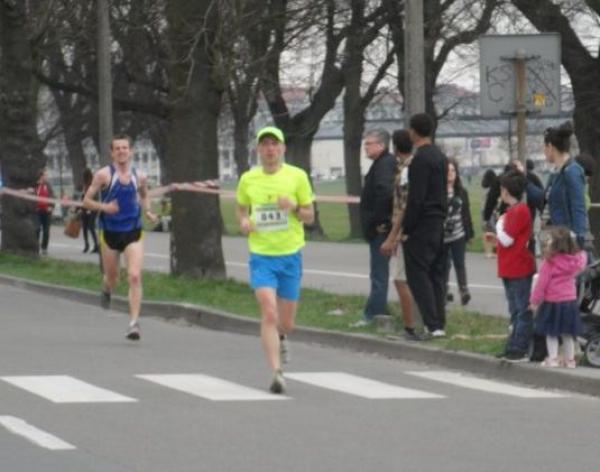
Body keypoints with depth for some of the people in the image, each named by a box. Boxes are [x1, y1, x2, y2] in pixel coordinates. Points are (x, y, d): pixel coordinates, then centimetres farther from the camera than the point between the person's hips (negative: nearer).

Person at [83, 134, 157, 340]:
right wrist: (104, 207, -21)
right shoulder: (104, 175, -7)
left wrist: (148, 211, 3)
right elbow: (86, 201, -4)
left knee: (135, 277, -15)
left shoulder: (140, 177, 2)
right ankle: (106, 290, 51)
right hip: (110, 232, -1)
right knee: (112, 278, 12)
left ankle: (134, 322, -15)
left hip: (133, 233, 1)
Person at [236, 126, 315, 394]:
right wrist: (243, 222, -5)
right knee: (269, 313, -18)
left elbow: (310, 217, 5)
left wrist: (294, 208, -16)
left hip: (290, 254, 1)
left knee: (286, 322, 9)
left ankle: (281, 337, 47)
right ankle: (276, 373, -17)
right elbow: (241, 209, 18)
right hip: (261, 255, -1)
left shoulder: (297, 176, -1)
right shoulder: (248, 179, 3)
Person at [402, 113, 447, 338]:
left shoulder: (420, 159, -16)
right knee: (436, 275, 12)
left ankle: (432, 325, -11)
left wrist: (406, 229, -15)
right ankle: (440, 324, 12)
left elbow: (415, 198, -20)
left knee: (417, 274, -6)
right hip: (439, 222, 9)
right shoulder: (440, 157, 13)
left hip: (422, 225, -9)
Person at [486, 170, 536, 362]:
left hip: (519, 269, -10)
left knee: (521, 310, -7)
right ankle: (514, 347, 19)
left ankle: (520, 349, -7)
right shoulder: (512, 211, 15)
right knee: (515, 311, 14)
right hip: (510, 269, 10)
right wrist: (496, 236, 10)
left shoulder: (520, 211, -15)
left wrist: (500, 225, -2)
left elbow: (507, 240, -17)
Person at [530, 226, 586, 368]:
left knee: (551, 333, 4)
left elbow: (542, 282, -12)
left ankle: (552, 359, 1)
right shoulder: (576, 260, 0)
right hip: (570, 301, 5)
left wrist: (535, 300, -5)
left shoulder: (550, 262, -16)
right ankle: (570, 359, 16)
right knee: (567, 333, 13)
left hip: (552, 302, -5)